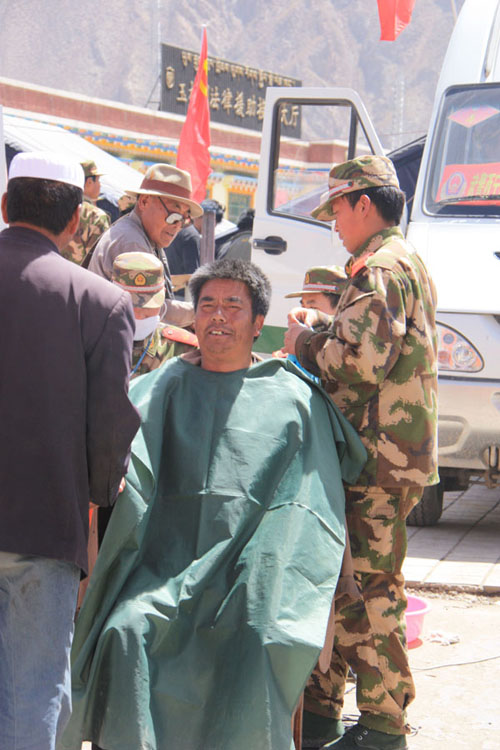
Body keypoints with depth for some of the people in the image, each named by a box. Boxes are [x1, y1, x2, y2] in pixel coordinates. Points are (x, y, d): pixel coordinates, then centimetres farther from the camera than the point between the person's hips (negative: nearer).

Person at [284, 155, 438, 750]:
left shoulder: (381, 268, -14)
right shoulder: (403, 261, 20)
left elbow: (359, 363, -24)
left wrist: (305, 341, -8)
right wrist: (324, 329, 12)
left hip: (377, 460, -11)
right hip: (385, 452, 11)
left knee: (365, 587, -5)